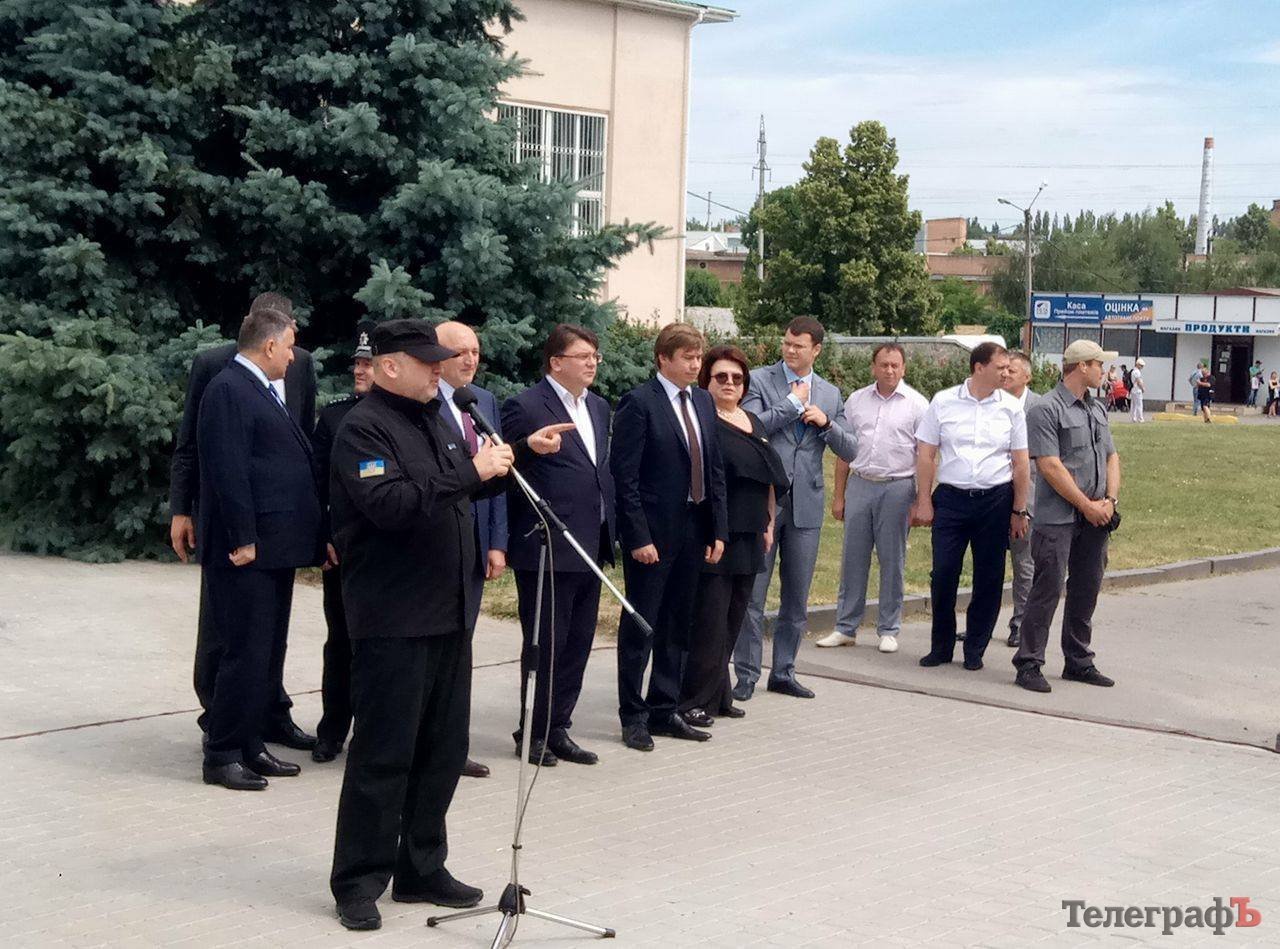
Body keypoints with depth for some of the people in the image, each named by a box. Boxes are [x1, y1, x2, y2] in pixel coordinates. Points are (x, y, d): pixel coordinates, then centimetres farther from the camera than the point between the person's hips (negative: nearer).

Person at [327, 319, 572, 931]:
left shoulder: (434, 420, 16)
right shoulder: (363, 428, -12)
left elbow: (473, 486, 29)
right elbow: (390, 504, -26)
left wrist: (522, 451, 15)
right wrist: (470, 472, -23)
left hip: (448, 615, 9)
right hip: (394, 621, -9)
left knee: (443, 750, 13)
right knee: (384, 755, -3)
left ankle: (421, 869, 25)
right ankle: (358, 882, 8)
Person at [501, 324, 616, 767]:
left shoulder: (598, 407, 15)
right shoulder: (526, 407, -10)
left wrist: (607, 528, 14)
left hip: (590, 548, 8)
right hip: (546, 549, -8)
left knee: (577, 643, 11)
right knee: (545, 644, 1)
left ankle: (557, 730, 20)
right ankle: (533, 733, 13)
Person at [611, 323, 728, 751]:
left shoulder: (703, 402, 11)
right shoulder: (639, 403, -10)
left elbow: (715, 470, 14)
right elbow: (625, 476, -13)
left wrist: (718, 530, 7)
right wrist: (639, 537, -17)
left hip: (693, 530, 7)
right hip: (653, 532, -7)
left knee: (677, 626, 13)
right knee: (640, 625, 3)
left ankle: (664, 711, 23)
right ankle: (633, 716, 12)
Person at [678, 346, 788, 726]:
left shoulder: (753, 423, 17)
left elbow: (769, 478, 22)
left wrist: (769, 524, 16)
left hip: (748, 537, 7)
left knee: (732, 620, 10)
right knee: (710, 619, -7)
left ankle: (717, 695, 18)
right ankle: (696, 701, 1)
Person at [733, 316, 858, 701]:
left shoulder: (830, 394, 12)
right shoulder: (759, 380, -1)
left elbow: (850, 450, 10)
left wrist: (826, 422, -7)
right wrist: (793, 402, -11)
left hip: (806, 504, 4)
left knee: (797, 598, 10)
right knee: (752, 594, -1)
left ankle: (783, 672, 21)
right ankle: (747, 675, 7)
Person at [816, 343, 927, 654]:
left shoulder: (916, 404, 0)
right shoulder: (857, 400, 9)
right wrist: (839, 496, 9)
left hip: (897, 487, -3)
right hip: (860, 485, 3)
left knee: (892, 561, 4)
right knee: (853, 558, 5)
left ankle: (888, 630, 13)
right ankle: (845, 627, 12)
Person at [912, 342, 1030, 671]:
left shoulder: (1011, 408, 4)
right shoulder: (944, 402, 2)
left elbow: (1020, 463, 7)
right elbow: (925, 454, 4)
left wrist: (1019, 511, 5)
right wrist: (924, 502, 0)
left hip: (995, 500, 1)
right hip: (951, 498, -1)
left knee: (989, 579, 4)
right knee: (943, 574, -2)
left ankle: (974, 651, 17)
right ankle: (941, 647, 14)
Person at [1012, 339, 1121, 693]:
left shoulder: (1096, 409, 16)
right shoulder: (1046, 410, -9)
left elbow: (1111, 457, 18)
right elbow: (1051, 467, -15)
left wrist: (1110, 499, 0)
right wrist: (1088, 506, -13)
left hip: (1095, 517, 8)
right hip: (1058, 517, -8)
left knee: (1086, 591, 11)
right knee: (1048, 590, -7)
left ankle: (1079, 662, 21)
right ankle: (1029, 664, -1)